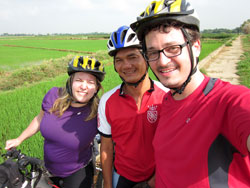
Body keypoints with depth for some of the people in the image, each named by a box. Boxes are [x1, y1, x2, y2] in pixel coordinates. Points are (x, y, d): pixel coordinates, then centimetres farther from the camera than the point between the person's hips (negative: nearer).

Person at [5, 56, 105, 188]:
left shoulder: (98, 112, -25)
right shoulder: (54, 95, -17)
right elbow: (41, 118, 1)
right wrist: (19, 139, 9)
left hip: (77, 172, -4)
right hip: (49, 168, 5)